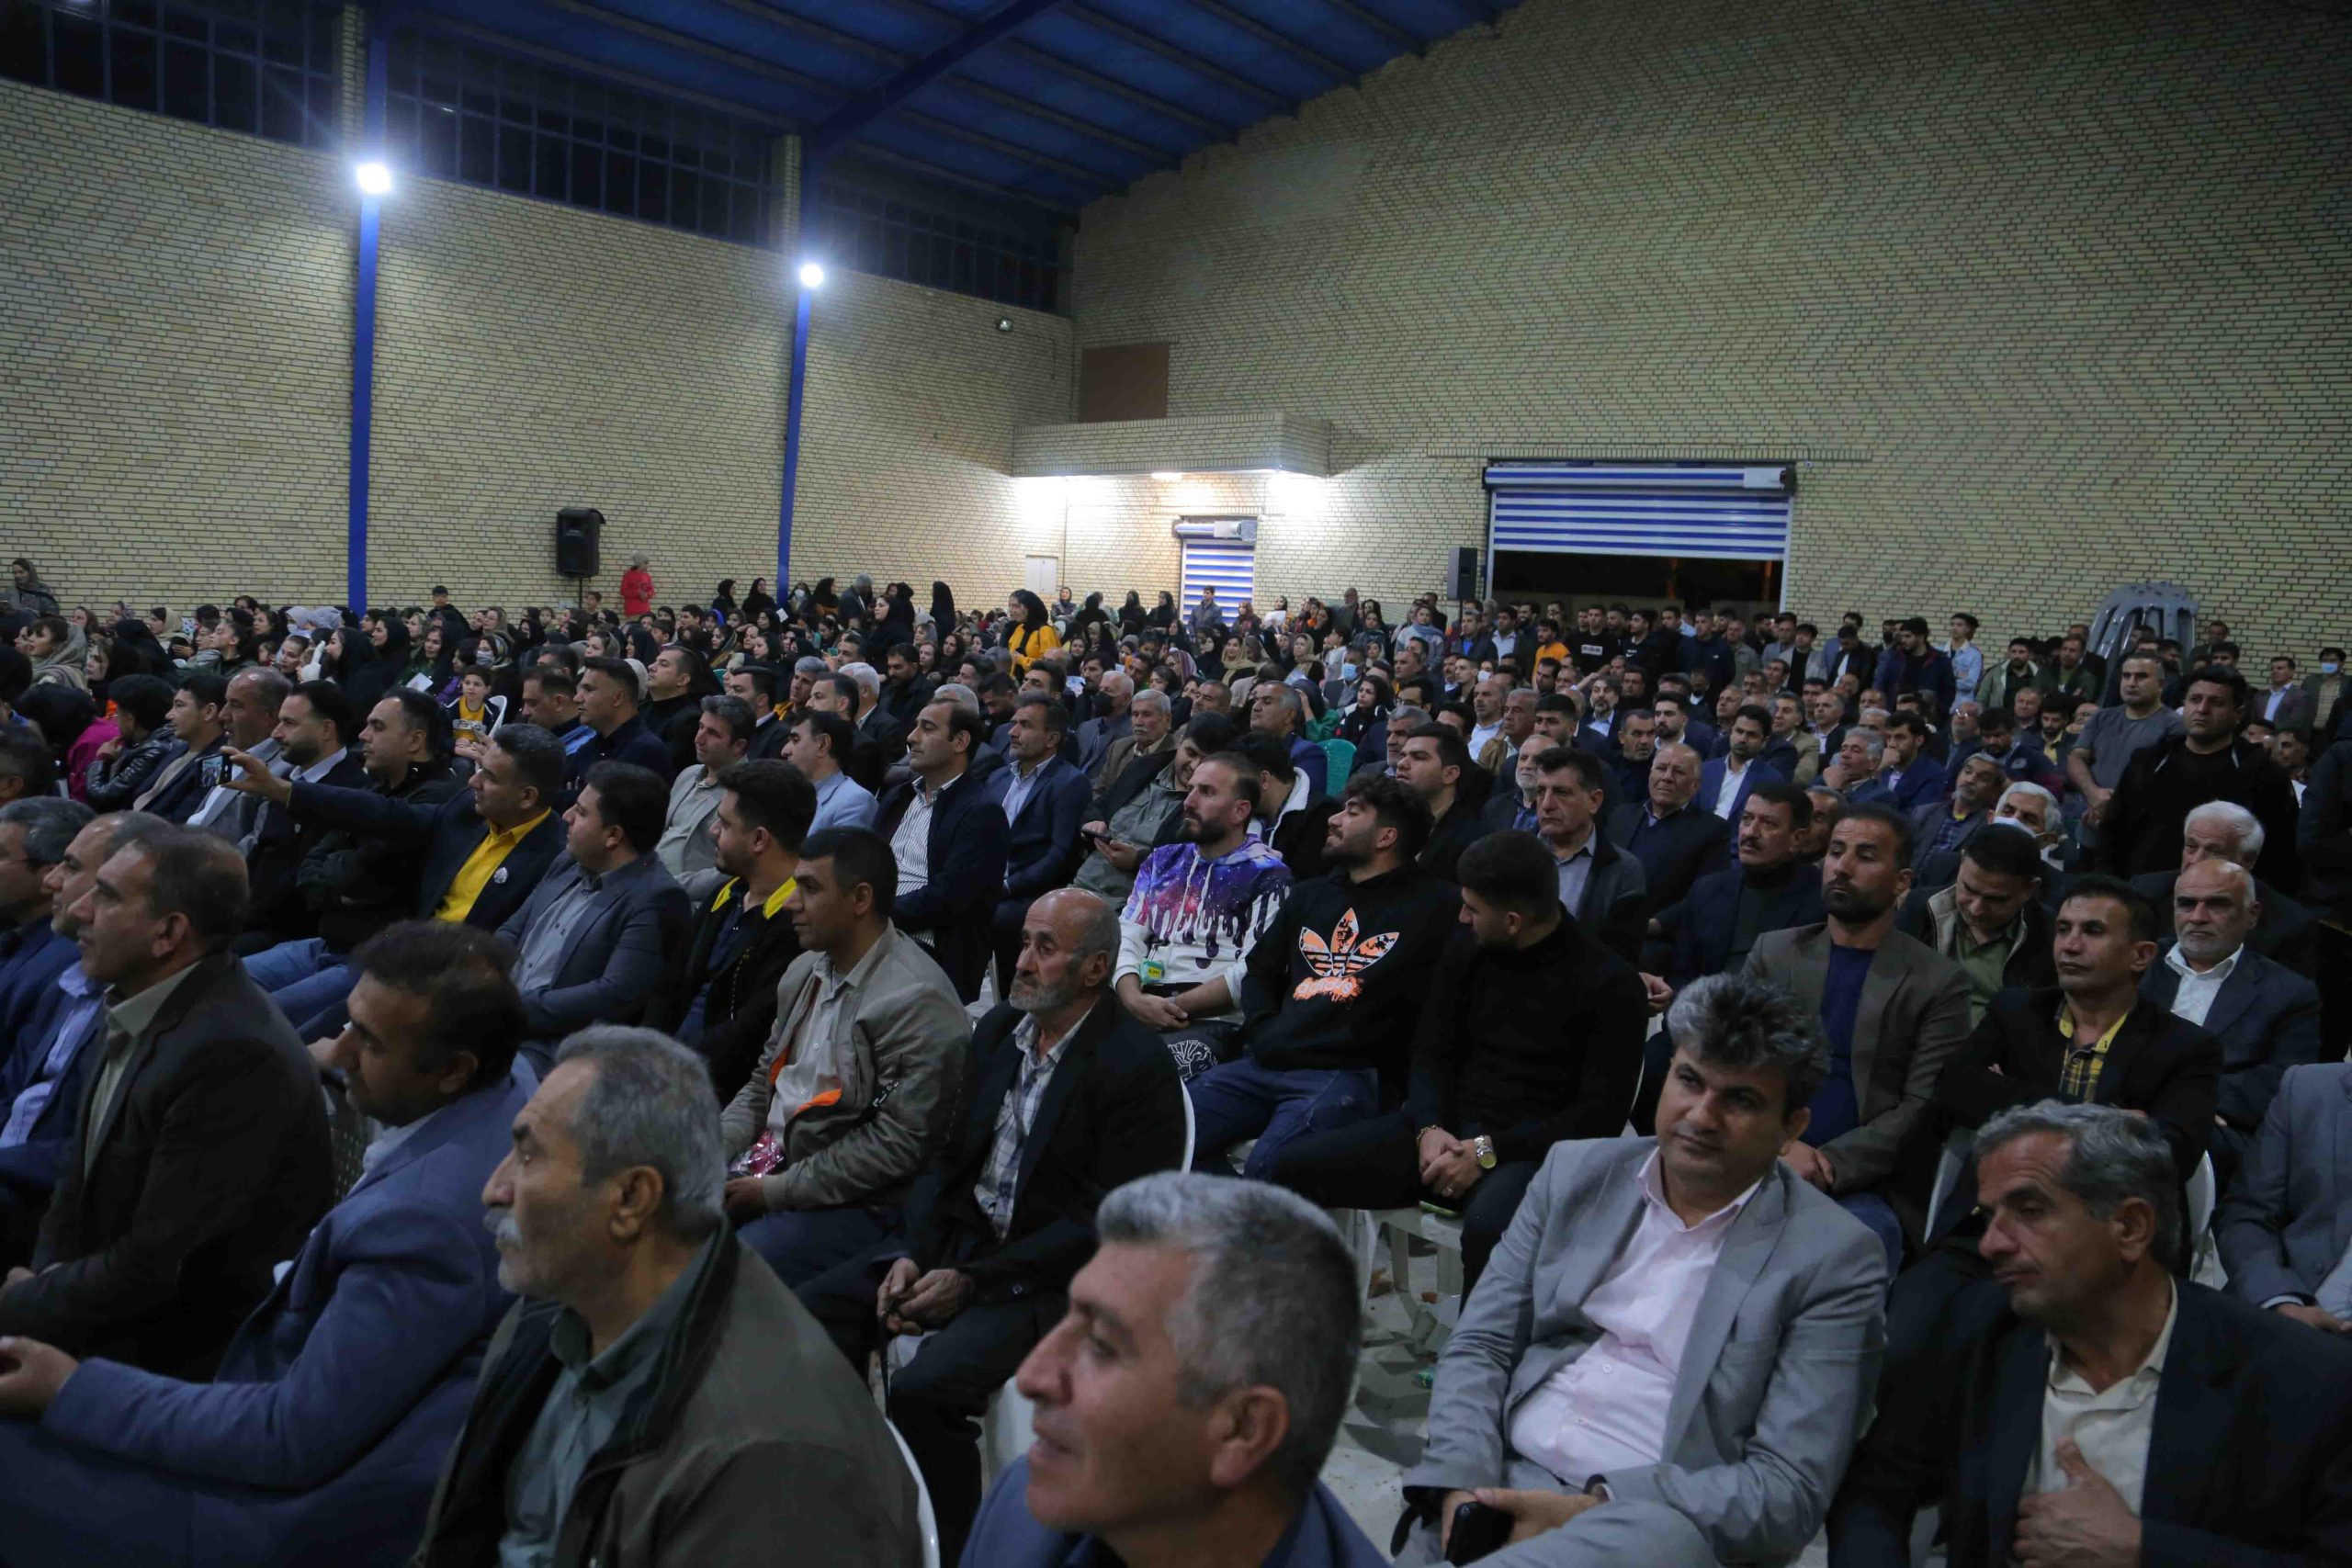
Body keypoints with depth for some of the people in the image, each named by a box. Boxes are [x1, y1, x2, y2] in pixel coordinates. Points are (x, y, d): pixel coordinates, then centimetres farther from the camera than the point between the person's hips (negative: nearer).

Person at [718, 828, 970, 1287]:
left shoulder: (915, 1003, -18)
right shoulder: (808, 970, 10)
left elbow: (898, 1144, -21)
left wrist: (777, 1190, -17)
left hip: (852, 1203, -8)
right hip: (769, 1161, 8)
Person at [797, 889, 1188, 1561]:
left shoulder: (1138, 1065, -16)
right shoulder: (1000, 1026, 7)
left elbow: (1104, 1222, -17)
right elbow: (948, 1156, 10)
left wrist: (972, 1280, -19)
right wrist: (912, 1254, -7)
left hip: (1049, 1275, -7)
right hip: (959, 1232, 8)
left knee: (923, 1390, -27)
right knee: (818, 1307, -7)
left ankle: (948, 1546, -3)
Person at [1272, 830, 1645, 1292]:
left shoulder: (1609, 984, -8)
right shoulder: (1469, 947, 9)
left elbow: (1601, 1115, -10)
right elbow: (1431, 1050, 12)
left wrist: (1486, 1151, -18)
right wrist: (1429, 1128, -8)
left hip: (1531, 1149, -5)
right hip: (1450, 1126, 6)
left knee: (1487, 1227, -40)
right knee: (1295, 1166, -12)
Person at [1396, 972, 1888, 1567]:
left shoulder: (1837, 1258, -1)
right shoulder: (1577, 1171, 11)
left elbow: (1791, 1489, -7)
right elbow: (1479, 1346, 10)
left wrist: (1594, 1510, -18)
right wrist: (1462, 1484, -10)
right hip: (1503, 1482, 3)